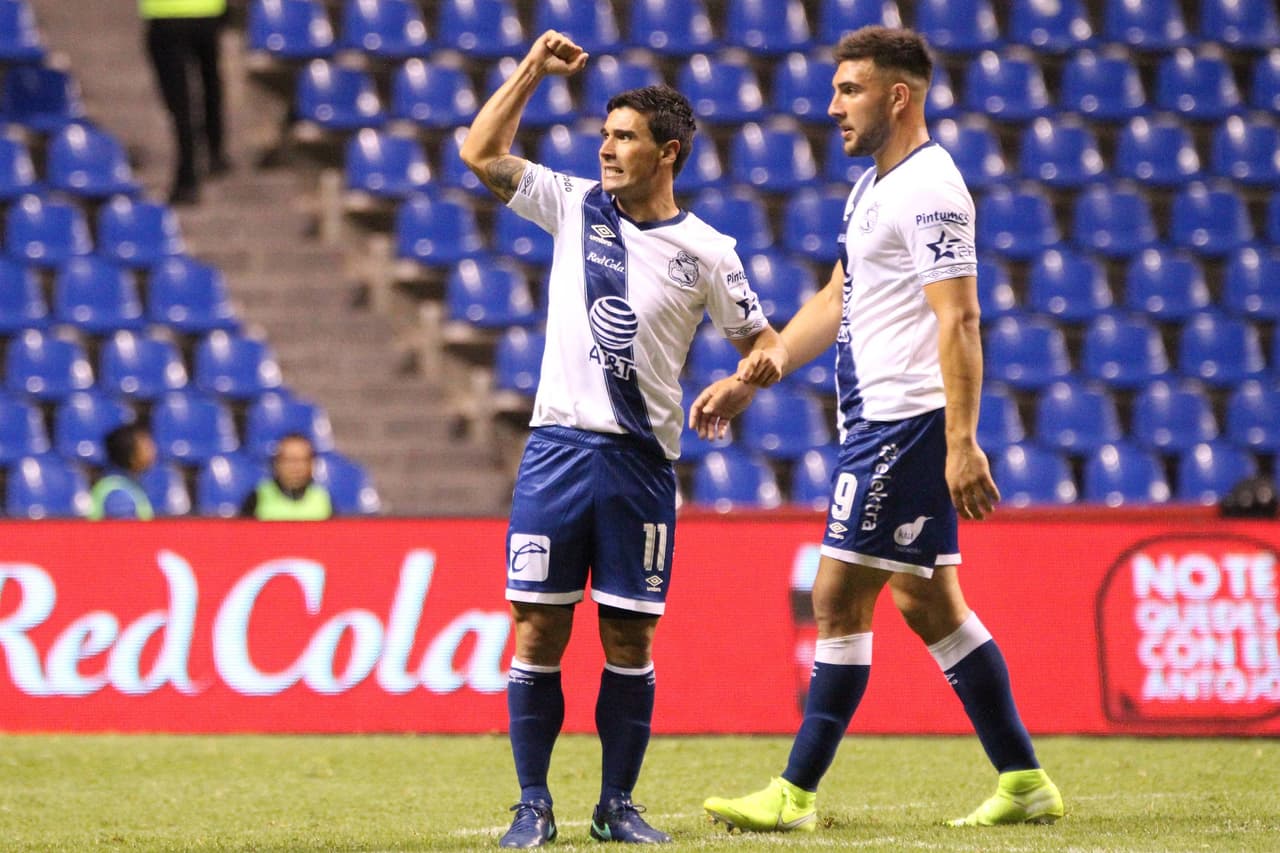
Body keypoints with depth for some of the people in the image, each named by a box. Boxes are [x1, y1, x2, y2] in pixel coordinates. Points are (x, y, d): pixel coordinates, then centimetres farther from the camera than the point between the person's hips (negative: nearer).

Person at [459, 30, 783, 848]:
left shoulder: (707, 252, 1)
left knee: (630, 639, 1)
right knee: (539, 629, -3)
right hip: (558, 445, 1)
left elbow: (764, 342, 7)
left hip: (642, 460, -1)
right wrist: (534, 68, 3)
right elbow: (482, 153, 7)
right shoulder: (575, 206, 6)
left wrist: (736, 386, -14)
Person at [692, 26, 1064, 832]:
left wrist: (962, 443, -27)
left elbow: (958, 321, -21)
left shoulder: (929, 189, -14)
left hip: (905, 424, -10)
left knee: (840, 599, -6)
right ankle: (1025, 782, 12)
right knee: (928, 600, 10)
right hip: (880, 420, 10)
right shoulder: (875, 187, 17)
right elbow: (837, 301, 26)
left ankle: (794, 795, -2)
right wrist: (750, 379, 24)